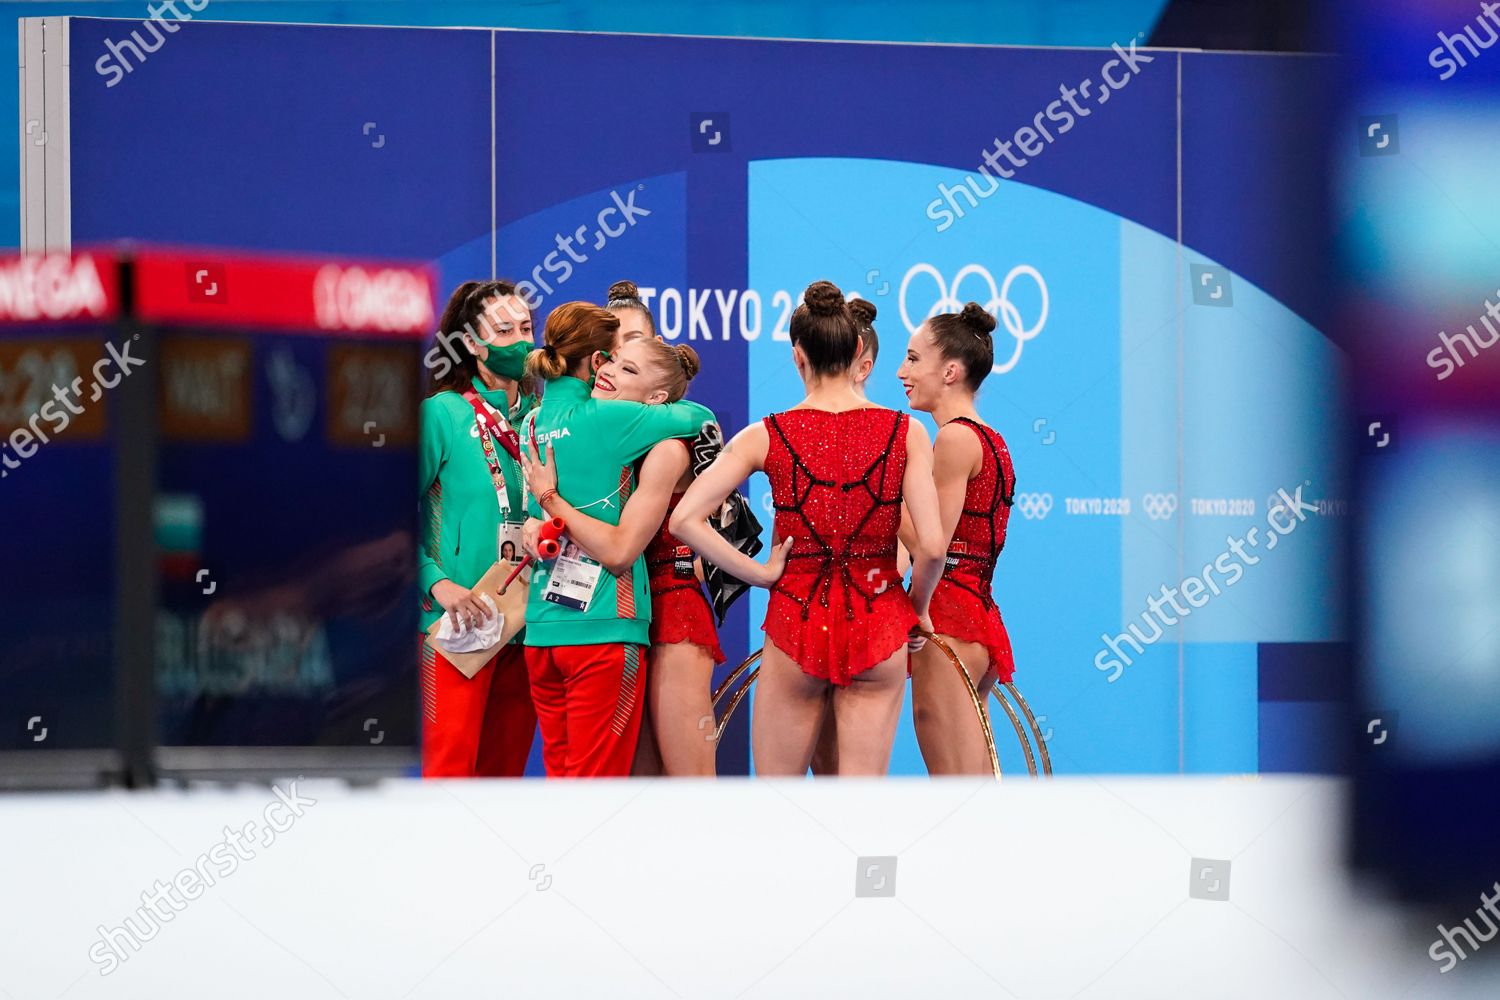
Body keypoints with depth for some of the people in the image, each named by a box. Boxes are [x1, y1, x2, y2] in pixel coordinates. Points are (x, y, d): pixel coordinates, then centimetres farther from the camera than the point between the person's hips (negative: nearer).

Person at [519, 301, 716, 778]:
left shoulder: (533, 422, 10)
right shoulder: (604, 418, -10)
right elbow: (700, 417, -2)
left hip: (541, 629, 7)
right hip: (602, 625, -7)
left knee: (562, 772, 10)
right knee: (595, 776, -4)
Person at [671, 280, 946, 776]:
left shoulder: (766, 436, -3)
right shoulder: (905, 433, -4)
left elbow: (685, 519, -11)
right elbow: (931, 546, -11)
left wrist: (759, 573, -3)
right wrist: (916, 607, 7)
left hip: (795, 623, 0)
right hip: (877, 626, 0)